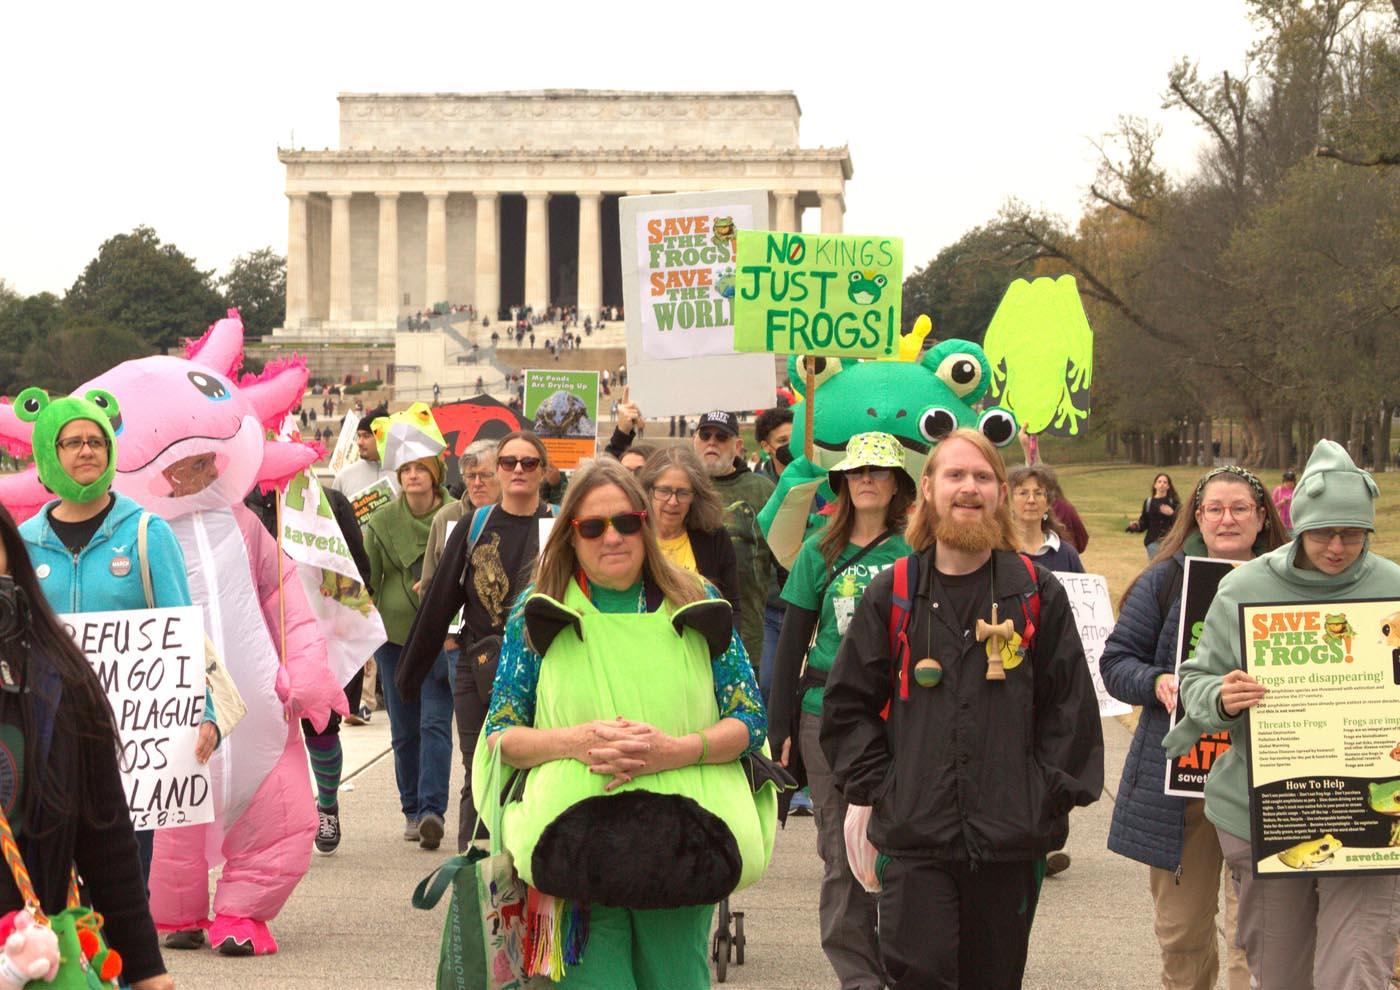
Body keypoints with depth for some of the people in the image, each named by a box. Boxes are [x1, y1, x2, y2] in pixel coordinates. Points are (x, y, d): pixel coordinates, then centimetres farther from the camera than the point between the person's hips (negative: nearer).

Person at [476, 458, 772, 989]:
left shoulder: (695, 607, 7)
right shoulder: (538, 616, 7)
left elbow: (750, 721, 5)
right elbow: (500, 735, 7)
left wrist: (675, 750, -13)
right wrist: (573, 741, -13)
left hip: (682, 843, 1)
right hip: (576, 848, -1)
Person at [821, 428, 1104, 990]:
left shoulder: (1037, 593, 6)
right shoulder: (892, 593, 6)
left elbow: (1070, 705, 7)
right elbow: (848, 701, 10)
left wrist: (1054, 795, 0)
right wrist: (873, 785, 1)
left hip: (1012, 837, 1)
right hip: (913, 833, -1)